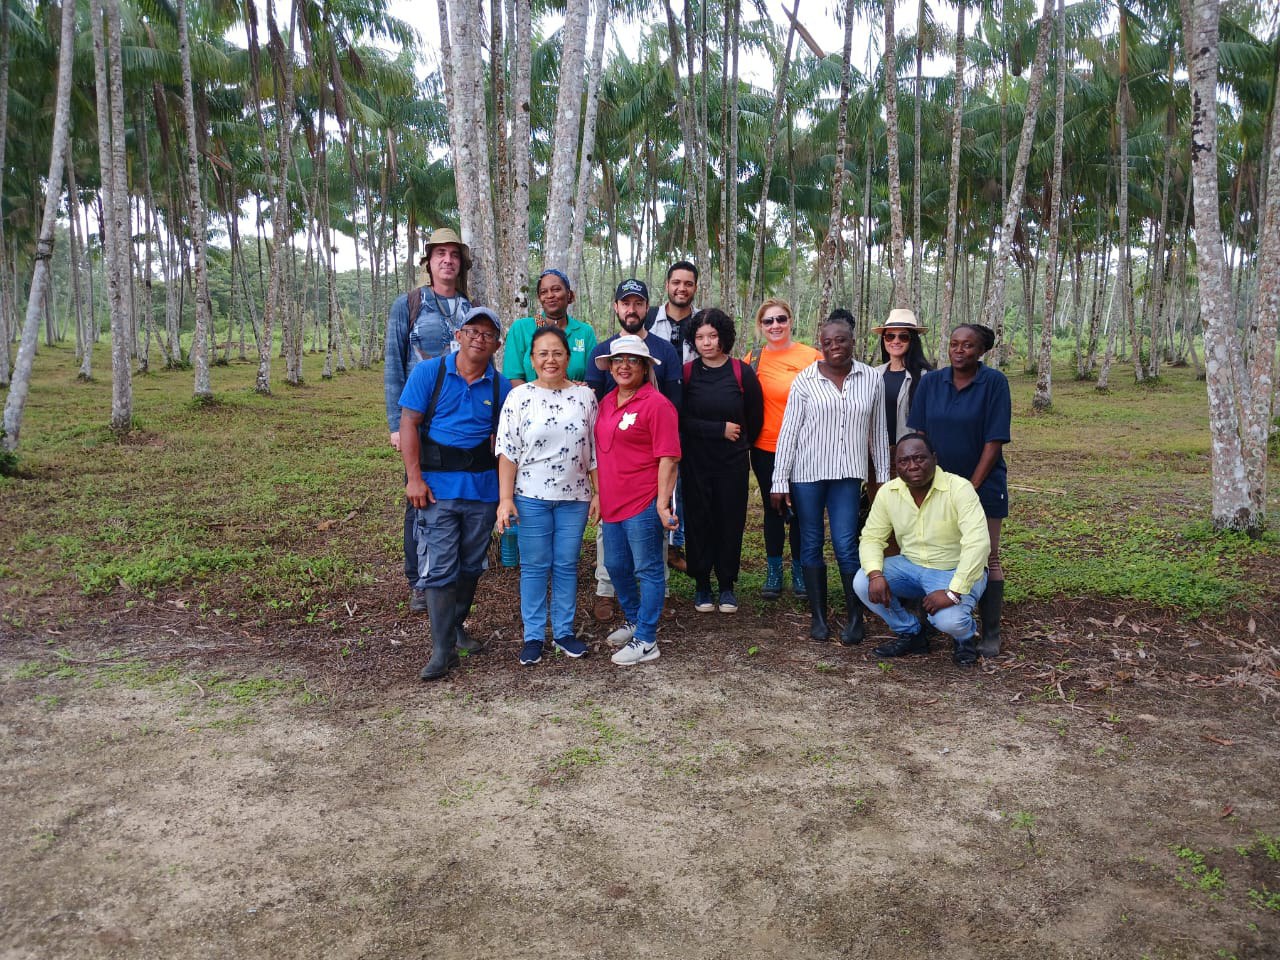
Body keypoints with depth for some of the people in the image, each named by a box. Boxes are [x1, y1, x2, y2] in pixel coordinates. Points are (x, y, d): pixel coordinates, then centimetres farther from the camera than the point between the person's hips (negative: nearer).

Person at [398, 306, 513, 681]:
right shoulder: (429, 372, -2)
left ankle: (456, 627, 32)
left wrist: (506, 490, 3)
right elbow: (409, 425, -5)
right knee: (439, 568, -5)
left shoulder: (501, 386, 6)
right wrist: (415, 478, -13)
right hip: (437, 485, -3)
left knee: (471, 565, 14)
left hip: (483, 487, 3)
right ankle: (442, 649, 1)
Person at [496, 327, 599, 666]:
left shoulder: (584, 396, 3)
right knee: (534, 567, 6)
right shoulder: (519, 397, -3)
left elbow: (594, 449, 7)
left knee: (567, 565, 10)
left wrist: (598, 492, 5)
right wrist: (505, 499, -8)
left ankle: (564, 631, 23)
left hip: (574, 497, 2)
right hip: (531, 498, -2)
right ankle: (533, 635, 17)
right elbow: (507, 452, -4)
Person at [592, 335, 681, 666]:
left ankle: (645, 641, 13)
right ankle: (634, 621, 39)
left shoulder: (656, 404, -12)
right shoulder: (607, 401, 11)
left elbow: (668, 458, -15)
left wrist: (663, 502, -19)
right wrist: (599, 495, 18)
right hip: (612, 501, 8)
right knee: (616, 566, 19)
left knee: (648, 570, 3)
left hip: (643, 503, -8)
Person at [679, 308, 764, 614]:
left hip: (733, 463, 0)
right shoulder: (687, 372, -2)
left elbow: (755, 418, 6)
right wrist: (721, 430, -13)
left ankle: (727, 586, 19)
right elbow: (681, 419, -8)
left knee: (730, 523, 5)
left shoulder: (742, 373, -3)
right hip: (696, 462, 0)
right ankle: (701, 585, 19)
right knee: (699, 522, 5)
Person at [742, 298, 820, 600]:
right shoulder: (753, 359, 2)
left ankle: (800, 572, 25)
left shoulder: (812, 357, -6)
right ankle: (773, 573, 26)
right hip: (766, 449, 2)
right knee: (773, 510, 13)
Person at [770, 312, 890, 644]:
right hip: (807, 471, 0)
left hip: (847, 473, 0)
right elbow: (788, 431, -1)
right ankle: (818, 617, 18)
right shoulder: (805, 380, -1)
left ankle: (855, 618, 10)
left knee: (845, 545, -5)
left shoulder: (871, 380, 4)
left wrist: (883, 477, 11)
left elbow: (878, 431, 10)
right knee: (811, 544, 7)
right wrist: (779, 481, -4)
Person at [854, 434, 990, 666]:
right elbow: (871, 537, -2)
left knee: (949, 619, -33)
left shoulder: (959, 488, -22)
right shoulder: (888, 492, -7)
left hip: (956, 571, -5)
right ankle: (911, 634, 7)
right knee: (862, 582, -18)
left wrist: (953, 592, -35)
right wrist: (875, 574, -23)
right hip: (911, 567, 5)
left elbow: (977, 543, -30)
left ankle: (965, 637, 9)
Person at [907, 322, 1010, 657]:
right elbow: (919, 437, 3)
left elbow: (994, 442, -11)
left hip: (982, 486, -3)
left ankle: (990, 633, 13)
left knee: (986, 559, 4)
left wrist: (972, 487, -13)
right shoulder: (931, 382, 2)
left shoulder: (994, 383, -8)